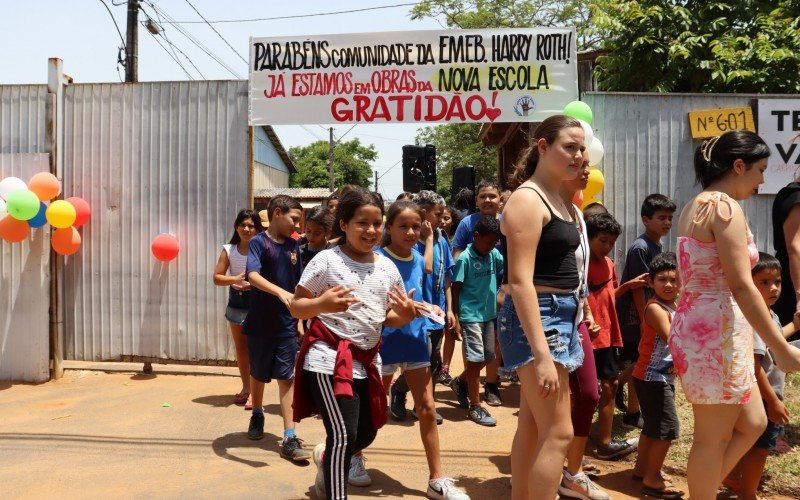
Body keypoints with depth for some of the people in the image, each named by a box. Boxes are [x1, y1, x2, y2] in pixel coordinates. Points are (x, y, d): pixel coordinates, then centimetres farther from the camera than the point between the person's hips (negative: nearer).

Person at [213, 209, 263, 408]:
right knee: (240, 349, 14)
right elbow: (217, 278, -3)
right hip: (236, 302, 4)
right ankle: (246, 387, 27)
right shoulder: (229, 250, 0)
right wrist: (234, 279, -21)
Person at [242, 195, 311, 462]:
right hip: (260, 322, -3)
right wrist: (280, 292, -42)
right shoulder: (258, 242, -9)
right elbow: (253, 275, -26)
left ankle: (290, 438, -1)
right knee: (258, 374, 15)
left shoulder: (293, 246, 6)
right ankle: (257, 415, 41)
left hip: (287, 323, 3)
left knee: (287, 377, -1)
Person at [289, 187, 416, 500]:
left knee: (366, 433, 16)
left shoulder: (388, 267, 5)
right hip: (329, 359, -6)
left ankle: (325, 457, 48)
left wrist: (405, 315, -9)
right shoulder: (326, 260, -9)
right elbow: (295, 307, -7)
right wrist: (321, 304, -27)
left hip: (367, 361, 6)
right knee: (343, 434, -9)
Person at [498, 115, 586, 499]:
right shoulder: (527, 199, -14)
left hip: (560, 316, 10)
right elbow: (520, 281, -22)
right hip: (534, 319, -10)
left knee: (532, 426, 16)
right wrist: (542, 354, -26)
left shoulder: (556, 200, 14)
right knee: (558, 433, -7)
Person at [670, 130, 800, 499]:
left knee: (752, 424, 19)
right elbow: (741, 287, -20)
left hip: (699, 328, 10)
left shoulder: (695, 206, 14)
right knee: (713, 439, 4)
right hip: (716, 333, -10)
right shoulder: (726, 207, -15)